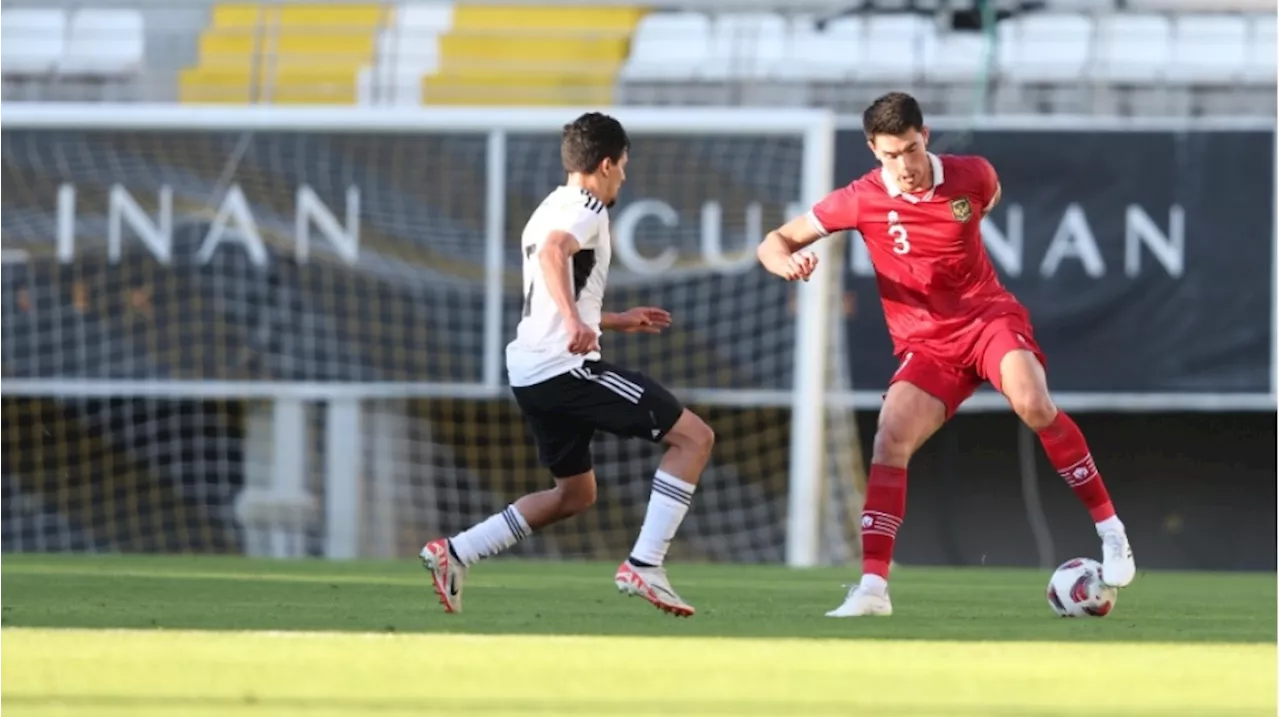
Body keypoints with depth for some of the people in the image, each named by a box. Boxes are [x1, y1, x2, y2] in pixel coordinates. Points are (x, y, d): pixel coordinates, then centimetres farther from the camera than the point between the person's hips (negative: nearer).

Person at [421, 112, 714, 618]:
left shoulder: (549, 211, 25)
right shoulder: (586, 210, -6)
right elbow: (553, 251, -29)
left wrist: (617, 322, 38)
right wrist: (575, 320, -41)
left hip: (532, 375, 10)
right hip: (568, 367, -10)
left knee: (576, 494, 23)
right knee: (694, 437, -7)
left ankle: (453, 554, 16)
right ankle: (644, 566, -14)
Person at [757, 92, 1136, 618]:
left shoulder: (970, 175, -5)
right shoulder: (862, 200, -8)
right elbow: (774, 243, -3)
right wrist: (788, 262, -24)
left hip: (989, 317, -1)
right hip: (925, 345, 1)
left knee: (1033, 404, -29)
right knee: (890, 440, -21)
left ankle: (1109, 529, -16)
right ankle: (873, 587, -19)